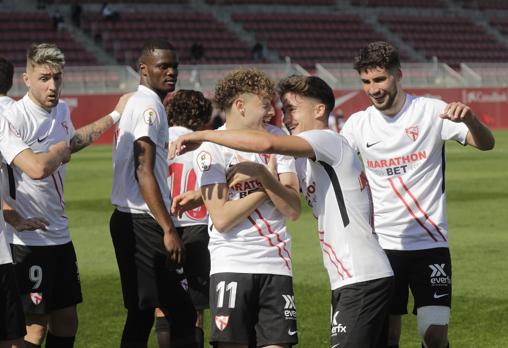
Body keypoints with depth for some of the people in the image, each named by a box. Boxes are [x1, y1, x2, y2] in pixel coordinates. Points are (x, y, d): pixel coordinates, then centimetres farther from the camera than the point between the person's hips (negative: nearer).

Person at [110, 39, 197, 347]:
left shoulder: (132, 103, 17)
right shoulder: (149, 106, -12)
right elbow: (144, 172, -19)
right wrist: (169, 229, -22)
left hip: (126, 219, 10)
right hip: (143, 222, -10)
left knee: (141, 313, 13)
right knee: (182, 314, -9)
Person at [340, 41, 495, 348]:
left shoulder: (432, 112, -6)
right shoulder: (358, 124, 3)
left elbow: (486, 144, -13)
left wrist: (469, 119, -35)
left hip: (430, 242, -2)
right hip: (382, 246, 2)